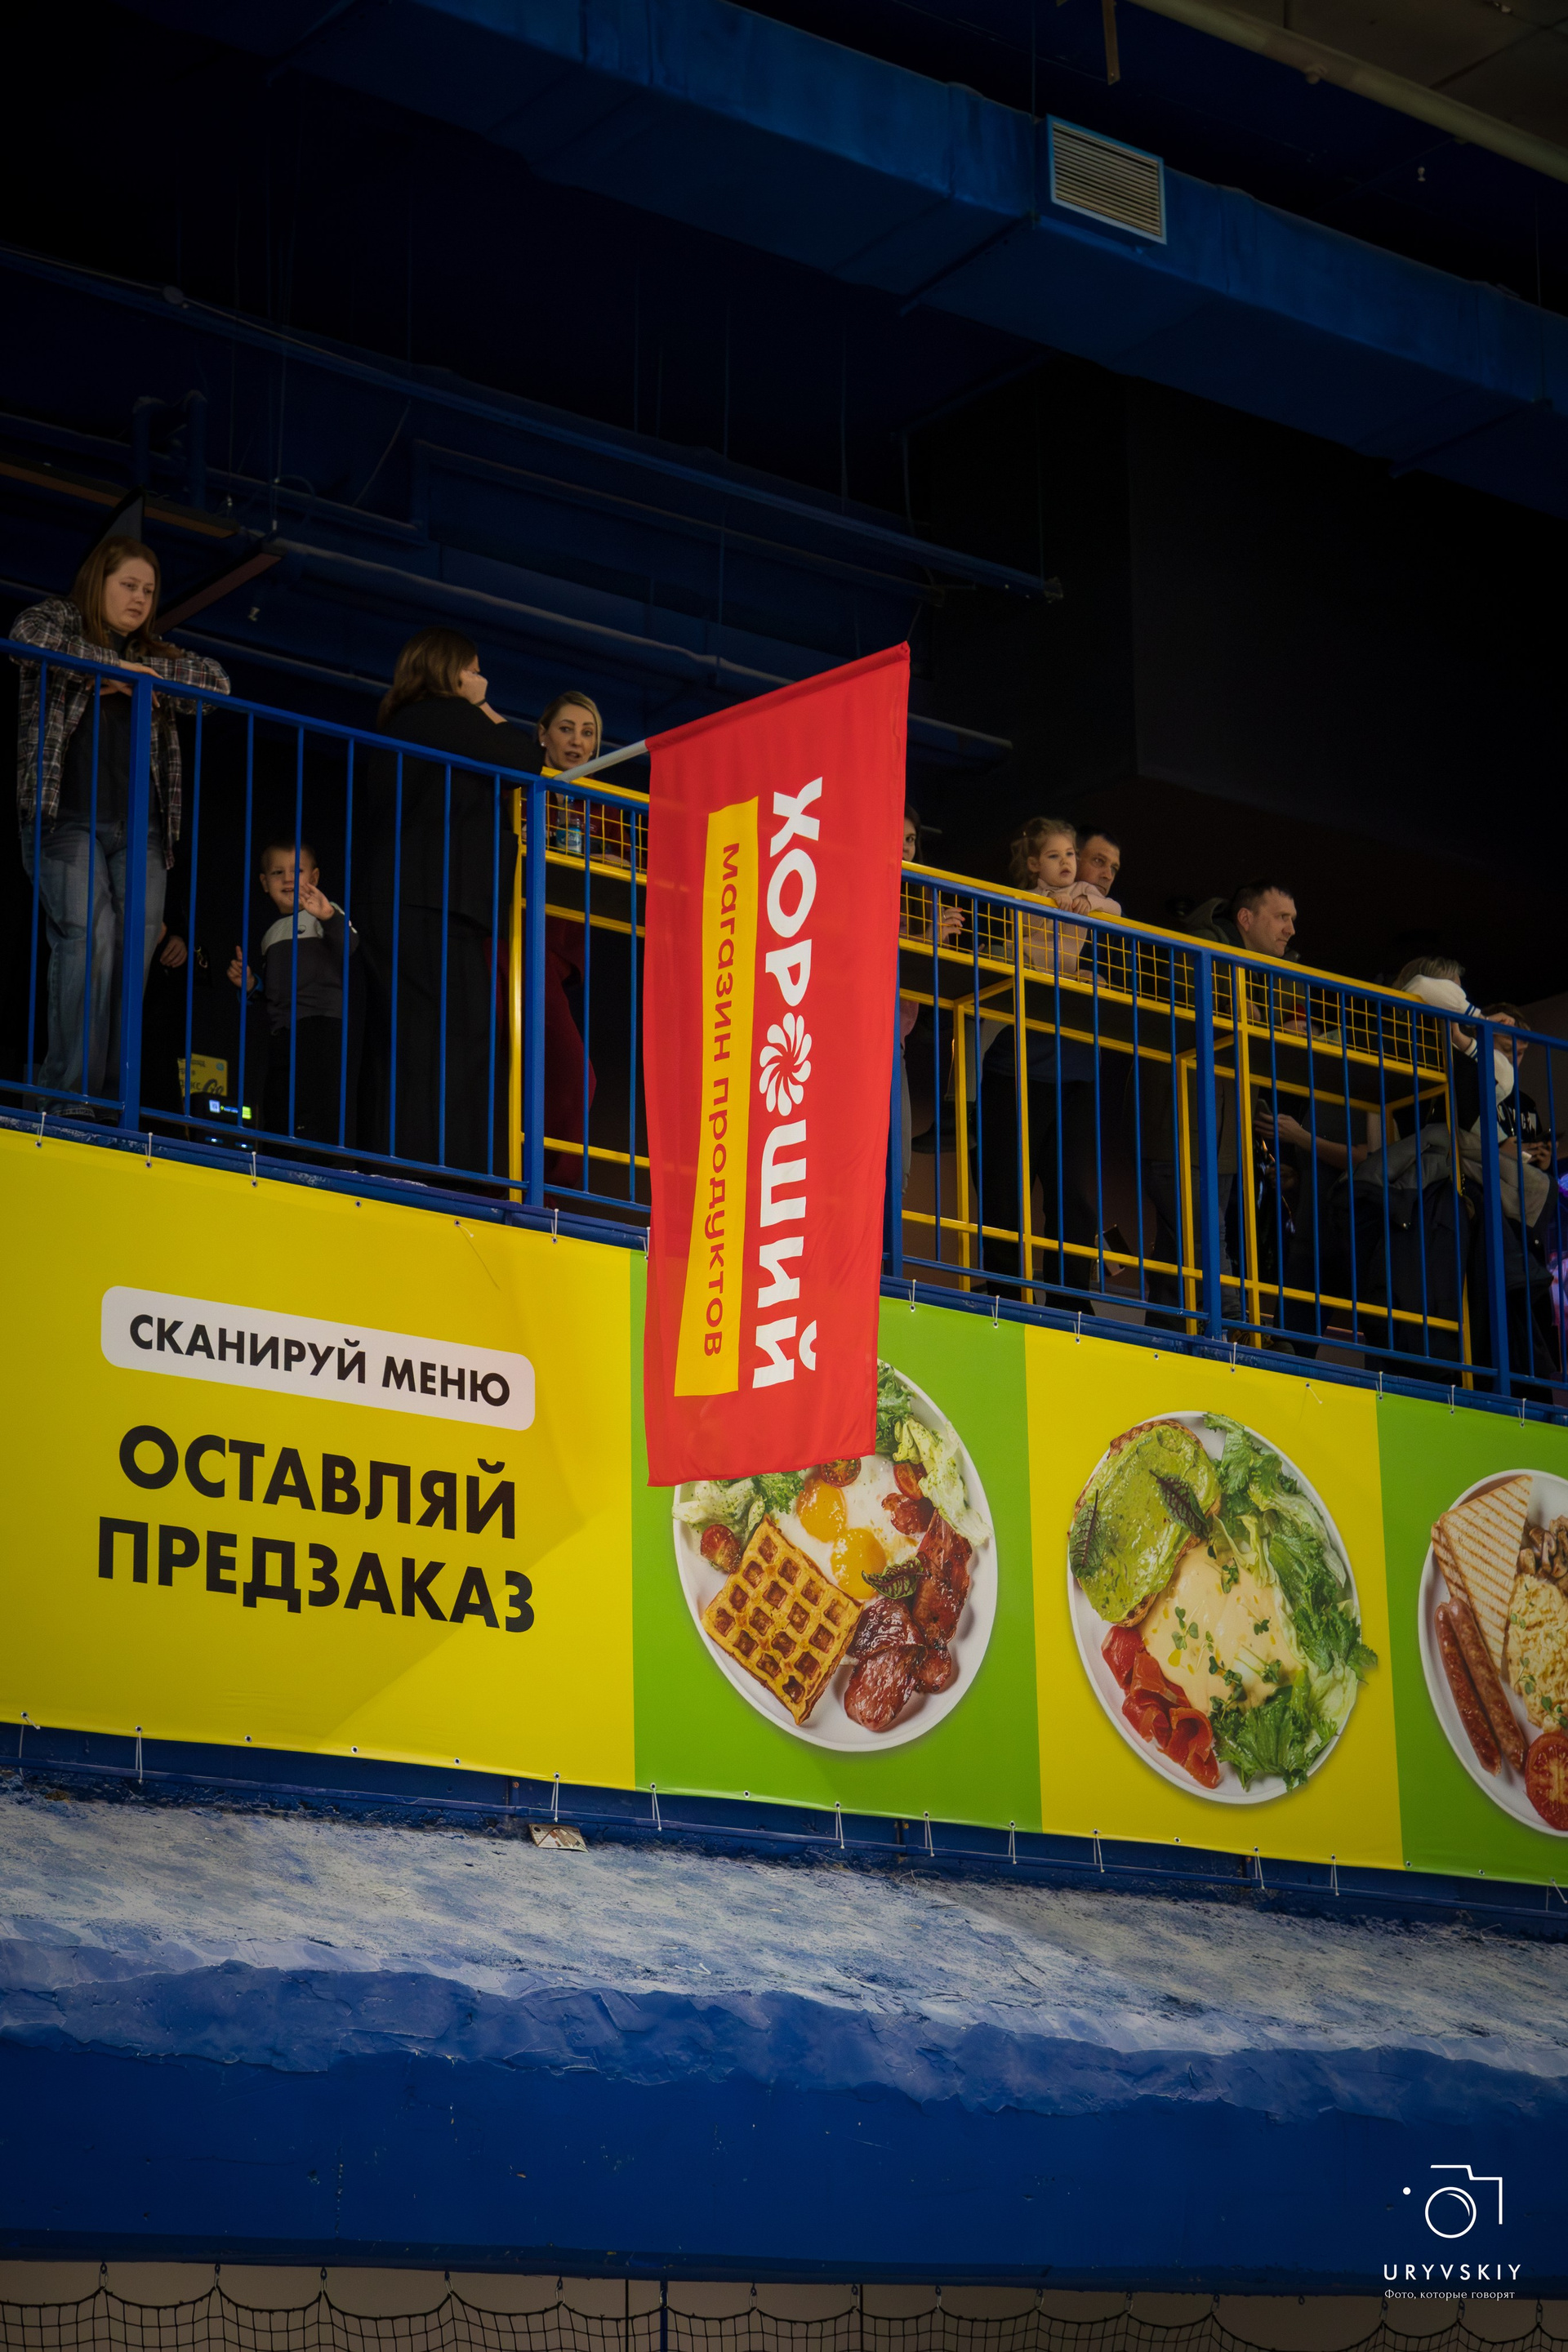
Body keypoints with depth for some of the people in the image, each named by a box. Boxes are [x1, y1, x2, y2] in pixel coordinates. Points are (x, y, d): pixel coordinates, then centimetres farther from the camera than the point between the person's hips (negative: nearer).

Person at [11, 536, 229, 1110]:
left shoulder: (153, 653, 26)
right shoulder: (60, 618, 12)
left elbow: (216, 680, 14)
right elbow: (26, 637, -10)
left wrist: (139, 674, 1)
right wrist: (113, 664, -7)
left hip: (138, 824, 5)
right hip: (66, 815, -5)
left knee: (136, 943, -10)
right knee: (88, 933, -21)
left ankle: (111, 1097, -11)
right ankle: (69, 1095, -22)